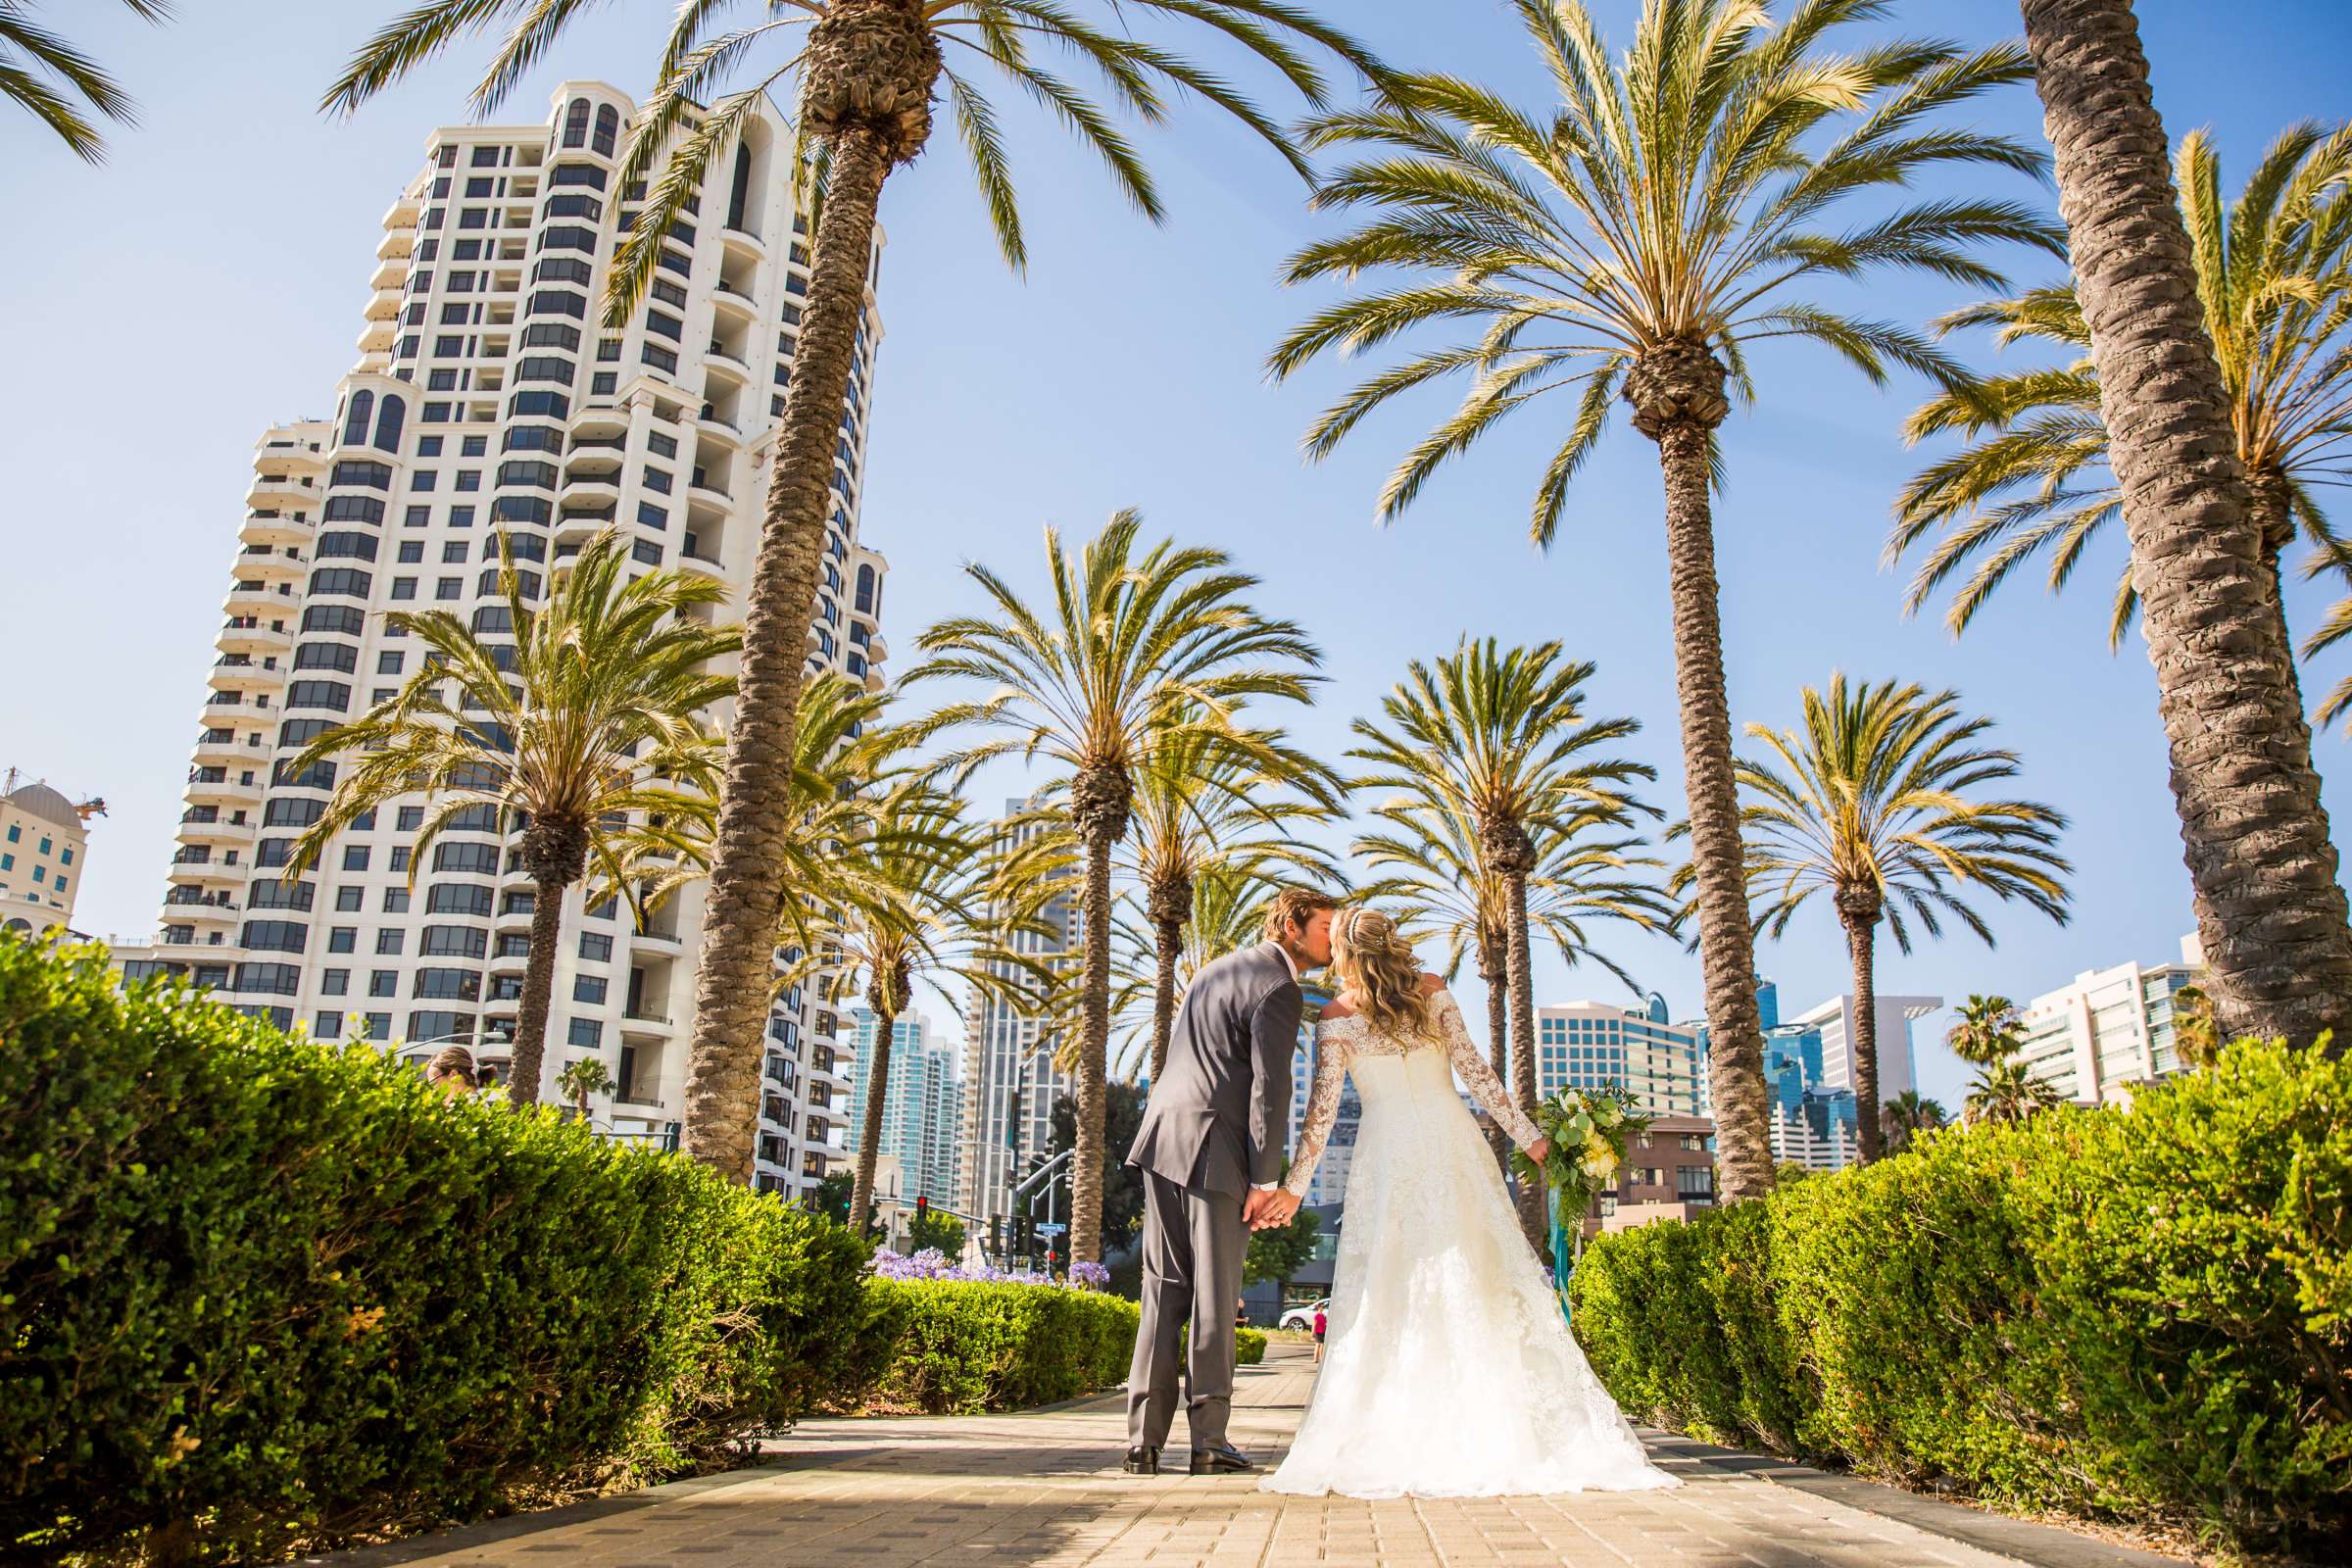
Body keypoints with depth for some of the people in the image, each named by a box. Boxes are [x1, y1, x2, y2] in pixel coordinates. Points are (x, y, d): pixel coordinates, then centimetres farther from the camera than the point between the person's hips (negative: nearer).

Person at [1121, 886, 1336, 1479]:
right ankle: (1208, 1440, 4)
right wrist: (1266, 1181, -12)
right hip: (1215, 1151, -8)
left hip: (1161, 1140, 8)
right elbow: (1269, 1090, -13)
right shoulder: (1278, 989, -7)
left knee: (1164, 1292, 8)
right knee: (1214, 1297, 0)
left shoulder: (1215, 971, 21)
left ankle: (1144, 1440, 7)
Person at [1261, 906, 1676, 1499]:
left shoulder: (1336, 1017, -2)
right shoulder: (1432, 990, 2)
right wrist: (1525, 1133, 5)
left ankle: (1393, 1445, 1)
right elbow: (1474, 1069, -1)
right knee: (1484, 1278, 4)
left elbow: (1321, 1111, -4)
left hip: (1387, 1156, -2)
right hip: (1450, 1143, 2)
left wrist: (1292, 1187, 3)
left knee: (1387, 1297, 2)